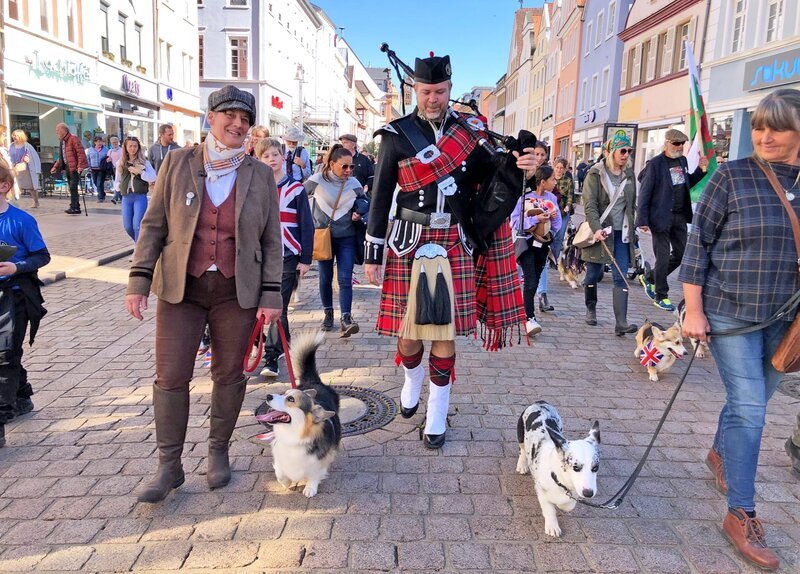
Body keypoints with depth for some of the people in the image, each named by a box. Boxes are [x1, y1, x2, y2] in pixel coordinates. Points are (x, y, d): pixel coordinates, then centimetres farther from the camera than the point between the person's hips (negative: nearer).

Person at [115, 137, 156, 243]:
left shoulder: (144, 162, 3)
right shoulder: (121, 163, 11)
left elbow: (153, 178, -7)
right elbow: (117, 182, 19)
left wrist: (140, 172, -14)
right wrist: (120, 186, 0)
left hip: (140, 197, -4)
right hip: (126, 197, 4)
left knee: (137, 226, -9)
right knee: (128, 227, 7)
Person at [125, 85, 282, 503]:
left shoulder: (260, 175, 1)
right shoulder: (178, 162, 0)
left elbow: (271, 240, 3)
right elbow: (153, 225, 2)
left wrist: (271, 295, -3)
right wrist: (139, 280, -4)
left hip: (237, 292, 0)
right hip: (180, 288, 0)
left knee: (229, 374, 9)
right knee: (171, 376, 1)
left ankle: (218, 452, 29)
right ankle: (169, 466, 17)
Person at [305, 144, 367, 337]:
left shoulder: (354, 184, -2)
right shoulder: (317, 180, -7)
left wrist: (359, 215, -8)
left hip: (346, 238, 0)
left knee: (345, 279, -8)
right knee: (325, 278, 9)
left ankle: (346, 318, -10)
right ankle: (328, 313, 26)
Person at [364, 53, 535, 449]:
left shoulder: (471, 131, 6)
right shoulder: (396, 135, 0)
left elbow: (491, 184, 10)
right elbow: (381, 197, 1)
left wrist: (515, 166, -13)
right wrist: (373, 254, 0)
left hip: (455, 244, 1)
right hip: (410, 244, -1)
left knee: (445, 331, 5)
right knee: (407, 329, 5)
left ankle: (437, 414, 21)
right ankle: (413, 380, 39)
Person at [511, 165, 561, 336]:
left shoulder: (552, 198, 5)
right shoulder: (525, 197, -10)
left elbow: (558, 222, 8)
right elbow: (515, 221, -12)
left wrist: (554, 217, -13)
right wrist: (535, 219, -19)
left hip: (543, 244, 5)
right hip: (527, 243, -5)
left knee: (534, 282, 12)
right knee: (530, 281, -14)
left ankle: (525, 311, 27)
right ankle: (530, 319, -12)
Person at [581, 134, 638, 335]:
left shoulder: (629, 175, 11)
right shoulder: (595, 174, -5)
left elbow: (632, 205, 20)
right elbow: (589, 205, -14)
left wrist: (631, 229, 16)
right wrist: (597, 229, -28)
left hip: (621, 234, 3)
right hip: (600, 232, -3)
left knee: (621, 278, -6)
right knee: (593, 274, 8)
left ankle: (621, 323, -10)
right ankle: (591, 309, 32)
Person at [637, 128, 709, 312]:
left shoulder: (683, 161, 10)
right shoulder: (655, 164, -11)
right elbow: (644, 193, -13)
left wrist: (701, 170, 6)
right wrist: (642, 220, -17)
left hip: (680, 217, 7)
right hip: (661, 217, -7)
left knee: (680, 253, 12)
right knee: (663, 257, 0)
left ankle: (649, 277, 30)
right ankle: (660, 296, 14)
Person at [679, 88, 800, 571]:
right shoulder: (733, 176, -8)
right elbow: (698, 243, -7)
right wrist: (693, 312, -11)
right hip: (731, 312, -4)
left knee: (752, 400, 18)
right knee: (749, 408, -5)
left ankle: (720, 453, 47)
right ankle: (742, 515, 7)